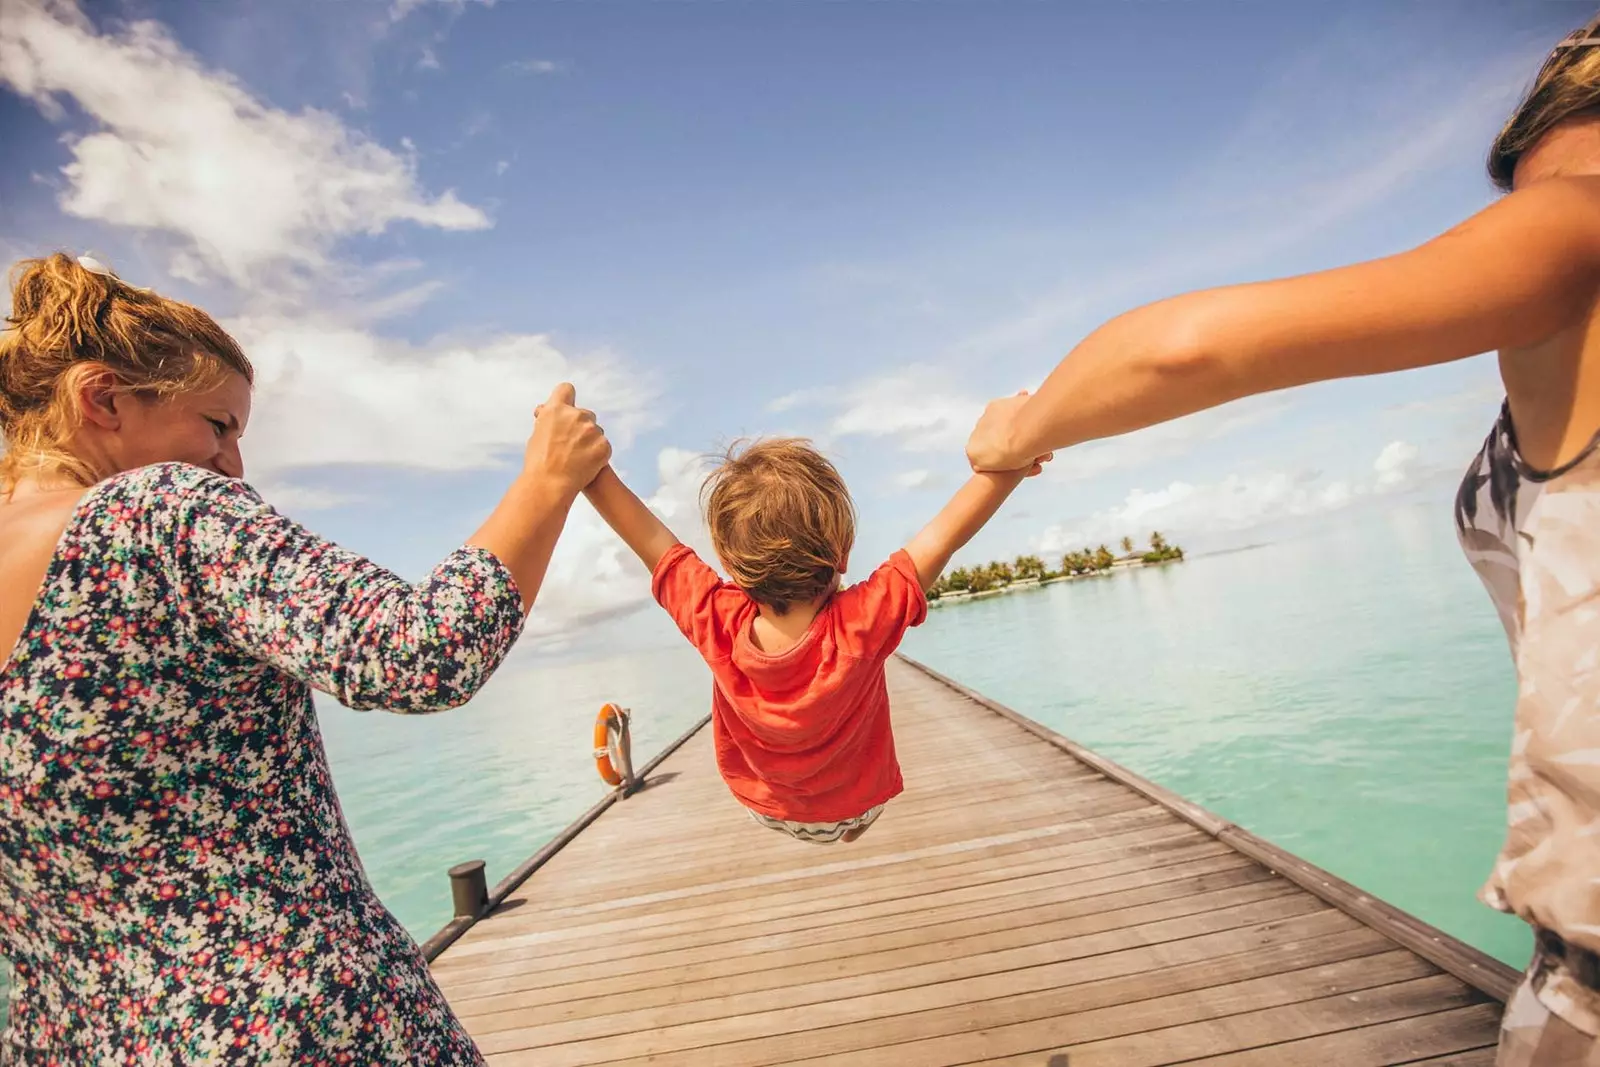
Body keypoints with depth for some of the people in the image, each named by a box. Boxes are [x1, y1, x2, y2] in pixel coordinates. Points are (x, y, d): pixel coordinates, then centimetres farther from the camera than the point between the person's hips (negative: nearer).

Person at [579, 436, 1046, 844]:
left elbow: (648, 537, -25)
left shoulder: (715, 621, -34)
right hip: (852, 809, -1)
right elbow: (946, 533, -36)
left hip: (763, 808, 2)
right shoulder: (863, 623, -40)